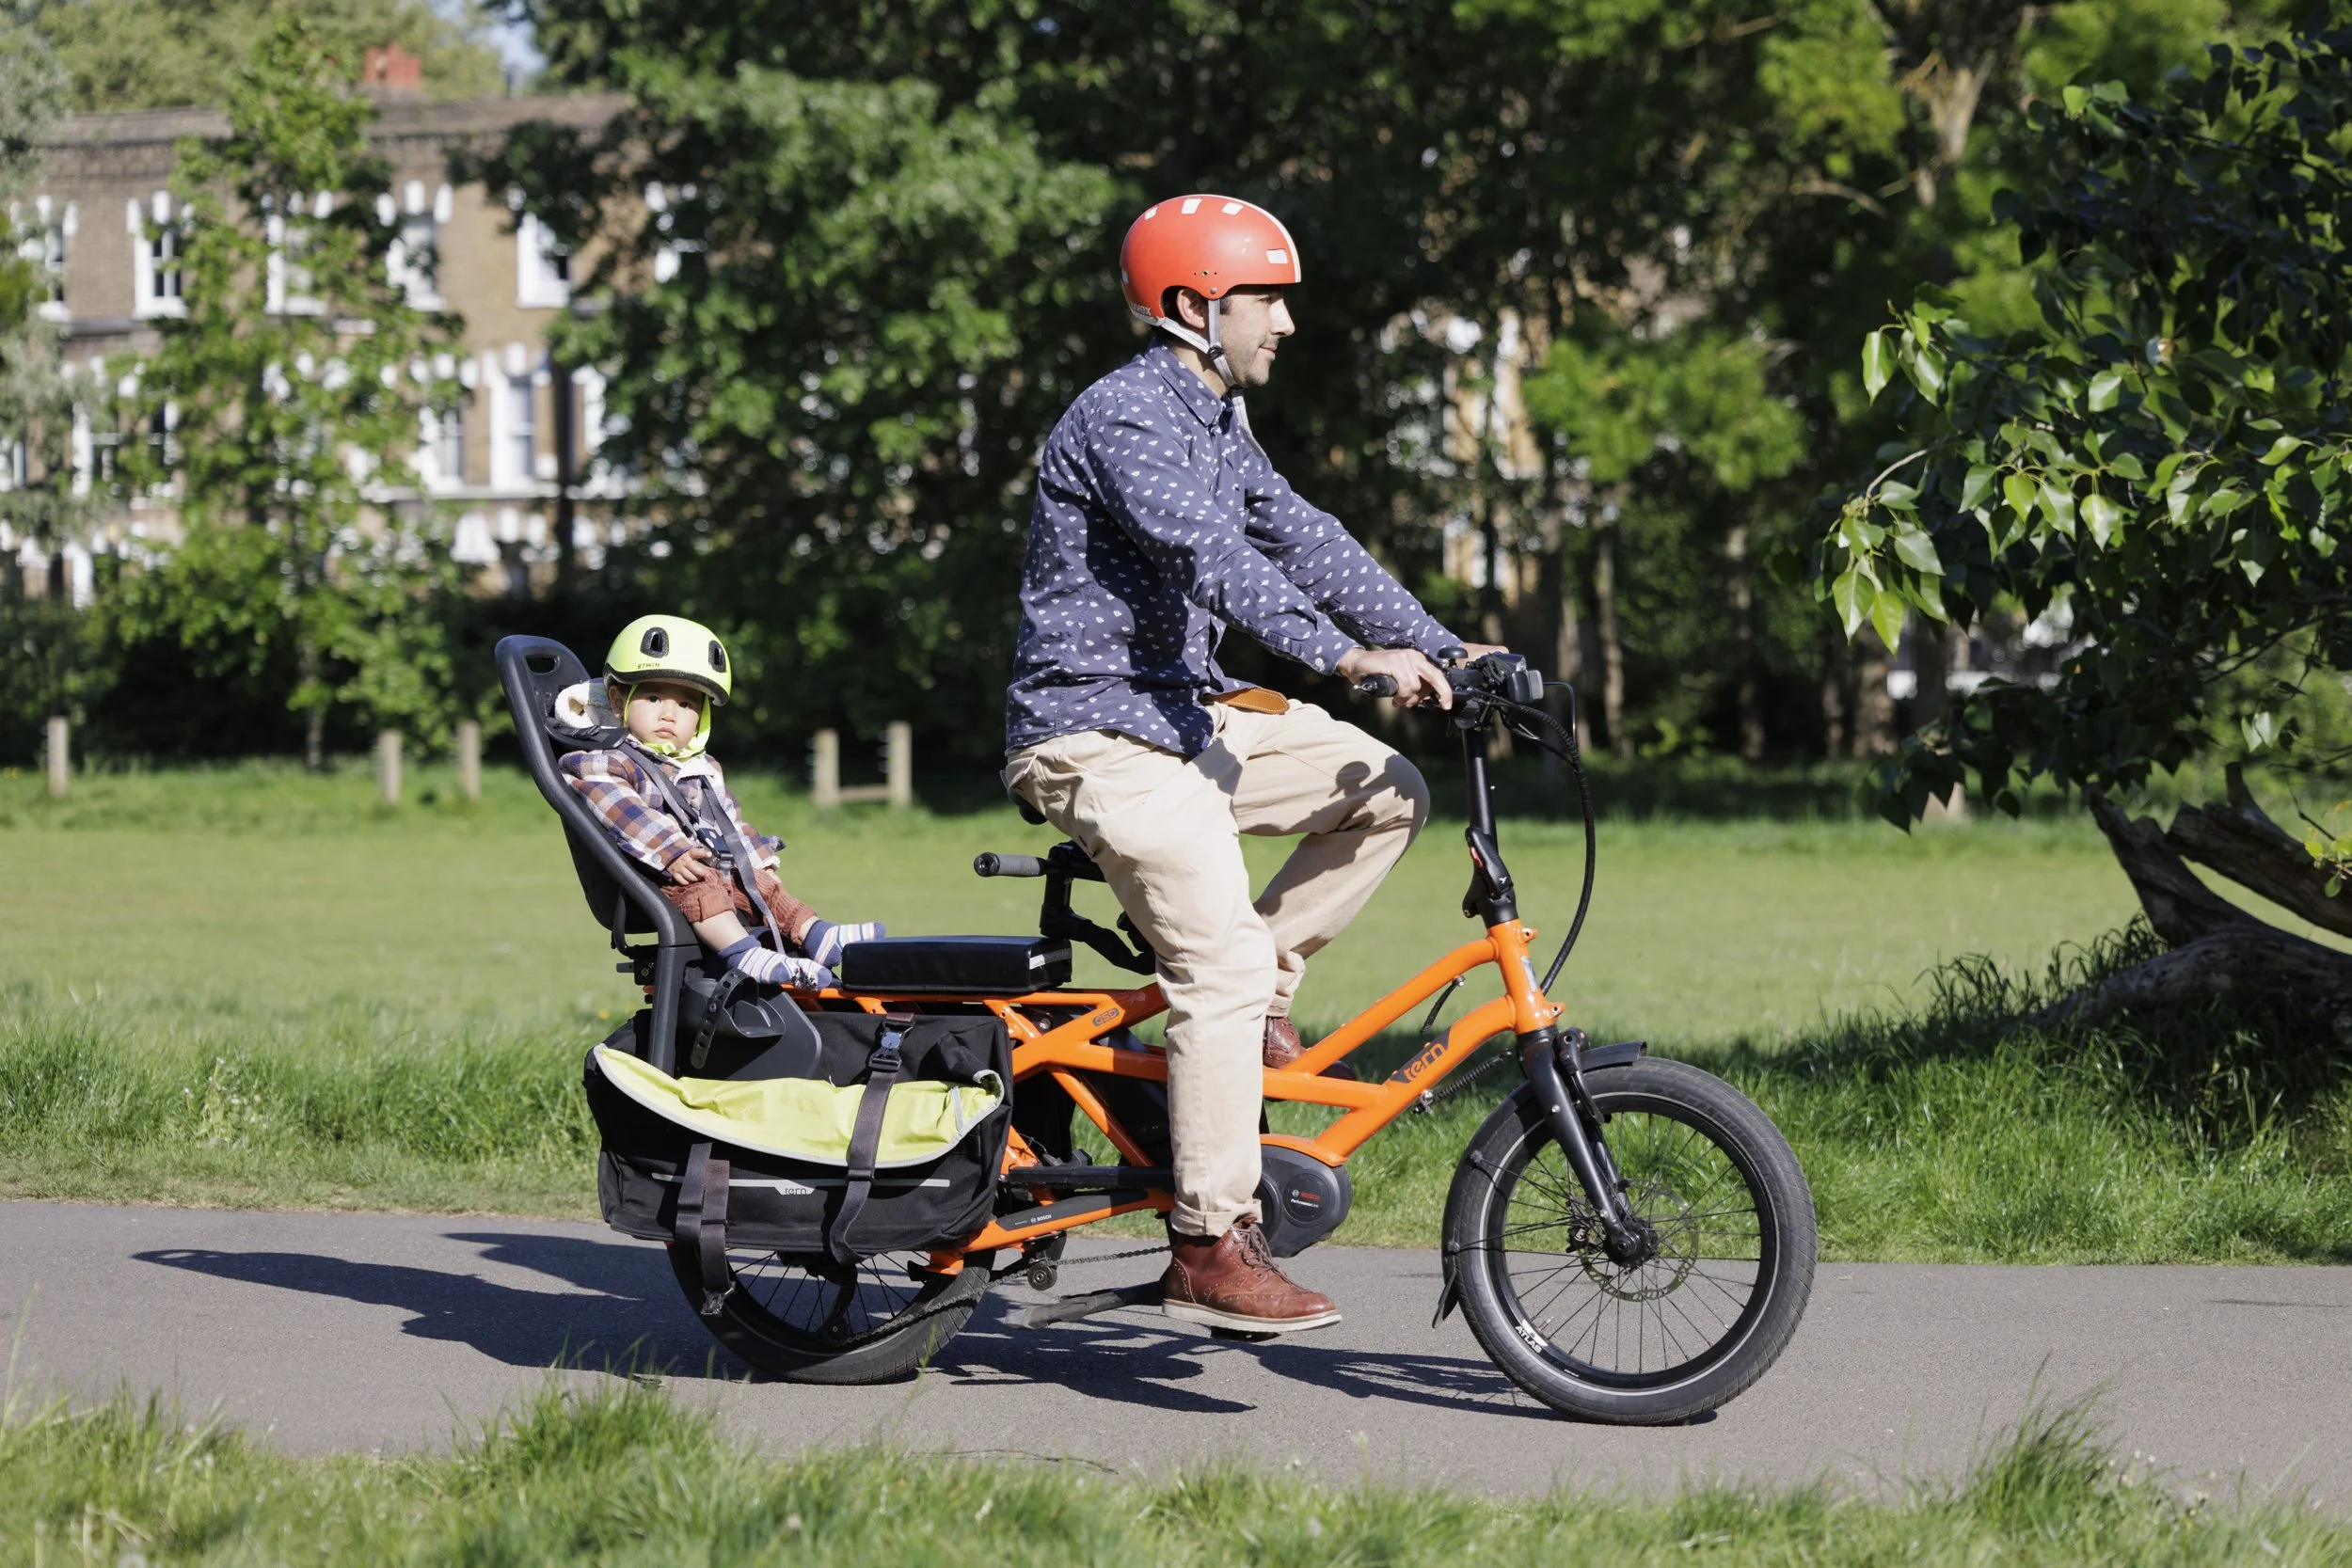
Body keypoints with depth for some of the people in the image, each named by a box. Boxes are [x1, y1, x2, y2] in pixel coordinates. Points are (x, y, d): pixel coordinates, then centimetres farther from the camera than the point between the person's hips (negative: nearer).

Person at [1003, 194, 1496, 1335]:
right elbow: (1214, 558, -30)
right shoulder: (1124, 418, -17)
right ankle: (1211, 1249, -17)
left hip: (1186, 714, 10)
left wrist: (1443, 650, 2)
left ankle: (1245, 1000, 7)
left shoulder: (1214, 422, 15)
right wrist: (1351, 657, -39)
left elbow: (1301, 543, 11)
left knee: (1387, 794, 1)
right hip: (1097, 733, -10)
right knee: (1222, 958, -19)